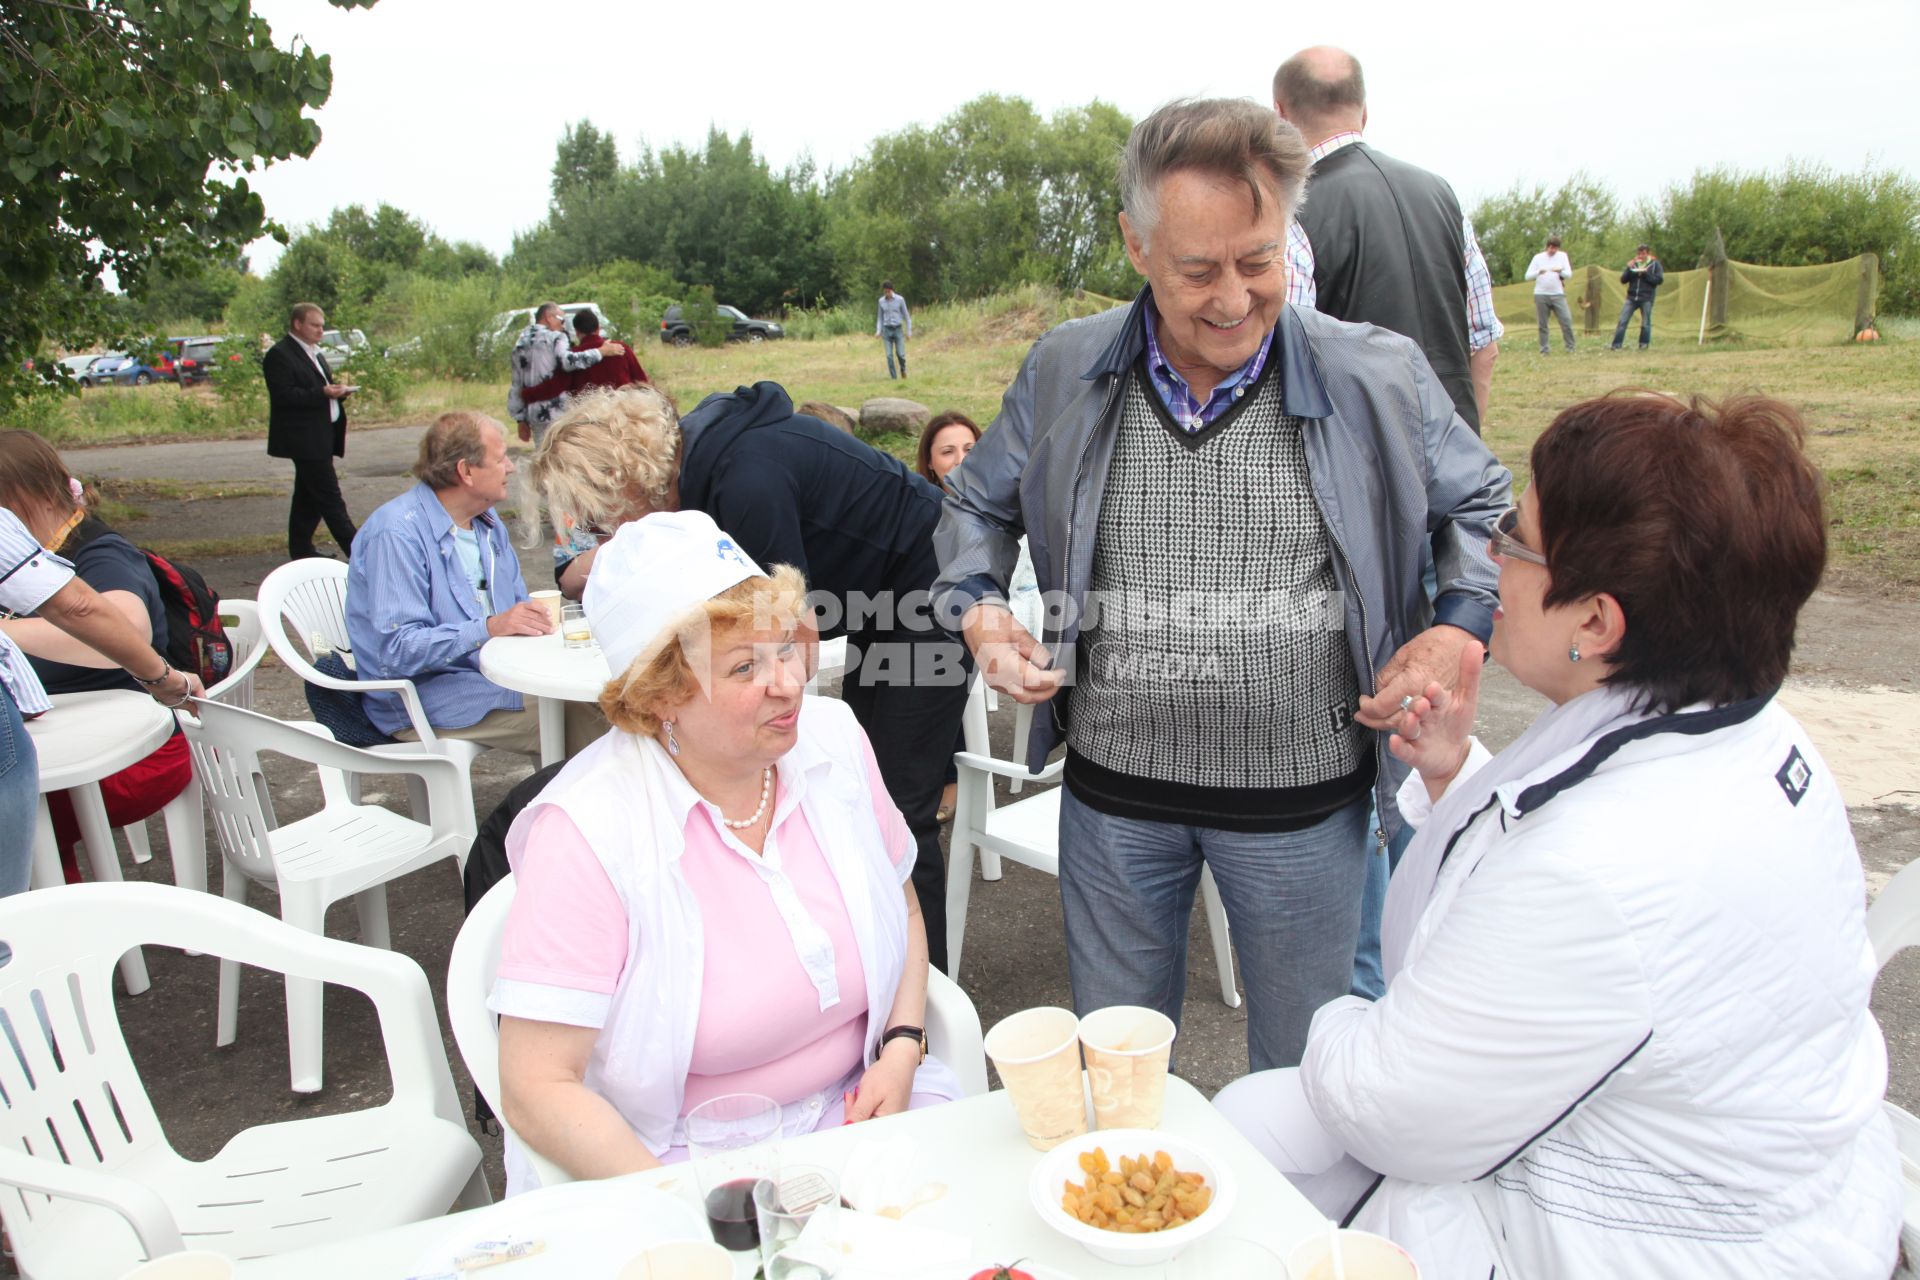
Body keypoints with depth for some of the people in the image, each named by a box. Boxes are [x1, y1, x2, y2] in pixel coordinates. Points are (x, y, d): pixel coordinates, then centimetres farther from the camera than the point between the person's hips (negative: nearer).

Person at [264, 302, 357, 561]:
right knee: (329, 496, -8)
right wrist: (323, 393, -25)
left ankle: (301, 549, 22)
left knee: (308, 496, 14)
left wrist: (337, 390, 4)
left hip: (319, 436, 10)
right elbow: (283, 395, -20)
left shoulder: (313, 353, 19)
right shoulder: (279, 355, -11)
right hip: (304, 438, -10)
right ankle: (356, 550, -8)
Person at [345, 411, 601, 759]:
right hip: (425, 699, -8)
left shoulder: (488, 521, 13)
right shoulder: (396, 535, -16)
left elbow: (516, 607, 17)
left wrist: (533, 619, -6)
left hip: (495, 673, 8)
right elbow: (397, 651, -23)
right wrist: (489, 627, -31)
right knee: (574, 716, -24)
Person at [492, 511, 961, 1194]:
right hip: (683, 1157, -5)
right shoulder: (587, 829, -18)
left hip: (856, 1114, 6)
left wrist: (901, 1048, -3)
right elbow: (537, 1089, -17)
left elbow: (903, 912, 13)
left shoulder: (833, 737, -1)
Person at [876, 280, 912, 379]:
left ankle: (903, 369, 23)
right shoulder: (881, 301, 4)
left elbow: (906, 316, 2)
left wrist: (909, 331, -1)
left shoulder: (900, 299, -4)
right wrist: (878, 331, -1)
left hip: (898, 329, -2)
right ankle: (894, 378, 1)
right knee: (889, 355, -6)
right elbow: (880, 317, 12)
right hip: (887, 330, 2)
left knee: (900, 354, -8)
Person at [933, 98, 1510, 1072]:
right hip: (1113, 788, 2)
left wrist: (1457, 627, -9)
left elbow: (1480, 505, 8)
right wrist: (978, 609, -6)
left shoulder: (1377, 378, -7)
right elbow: (979, 505, 13)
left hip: (1302, 802, -1)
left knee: (1303, 1065, 20)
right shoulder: (1063, 373, -3)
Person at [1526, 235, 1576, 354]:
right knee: (1542, 324, 3)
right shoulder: (1538, 257, 3)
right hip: (1541, 295, 0)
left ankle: (1570, 347, 1)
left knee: (1566, 320, -8)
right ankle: (1544, 349, 10)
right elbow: (1528, 276, -1)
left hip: (1558, 294, 0)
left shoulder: (1562, 256, 6)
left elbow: (1569, 275, 2)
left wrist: (1560, 271, -19)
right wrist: (1539, 272, -21)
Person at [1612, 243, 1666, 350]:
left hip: (1646, 299, -2)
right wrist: (1629, 269, -8)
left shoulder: (1655, 264, 2)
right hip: (1631, 297, 3)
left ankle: (1644, 344, 13)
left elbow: (1659, 280, -7)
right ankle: (1616, 345, -6)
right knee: (1622, 321, -6)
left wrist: (1645, 274, -14)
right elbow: (1623, 280, 7)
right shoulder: (1633, 264, 11)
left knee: (1646, 323, 2)